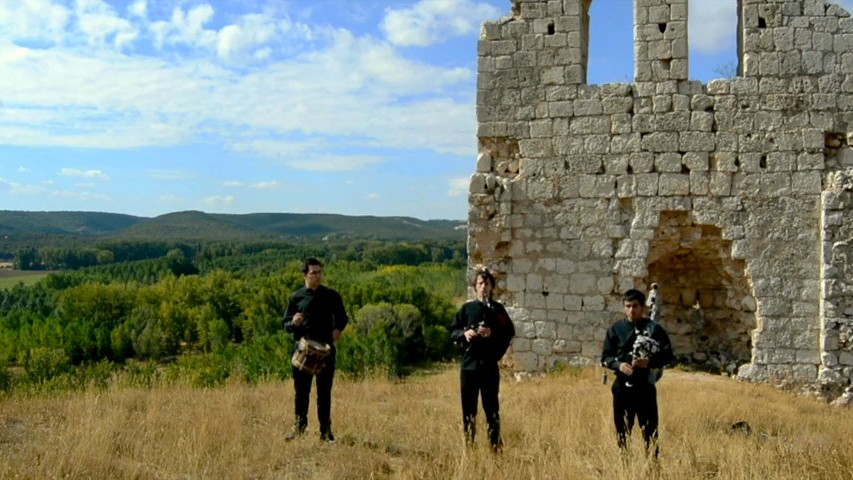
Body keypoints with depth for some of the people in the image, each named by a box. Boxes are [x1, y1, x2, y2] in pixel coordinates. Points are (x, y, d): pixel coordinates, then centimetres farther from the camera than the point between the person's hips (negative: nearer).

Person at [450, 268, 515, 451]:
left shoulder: (497, 309, 6)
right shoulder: (467, 308, 7)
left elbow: (510, 333, 4)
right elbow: (453, 332, 8)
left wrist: (492, 333, -11)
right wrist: (464, 334, -12)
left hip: (490, 364, -1)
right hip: (469, 363, 1)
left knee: (492, 406, 1)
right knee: (468, 406, 4)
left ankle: (496, 444, 8)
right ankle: (468, 445, 12)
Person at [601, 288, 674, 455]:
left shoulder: (654, 329, 0)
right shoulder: (615, 329, 4)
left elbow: (668, 355, 2)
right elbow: (605, 357, 6)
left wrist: (649, 361, -16)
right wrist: (618, 365, -15)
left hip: (646, 386, -1)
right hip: (622, 386, 2)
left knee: (650, 429, 2)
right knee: (622, 429, 8)